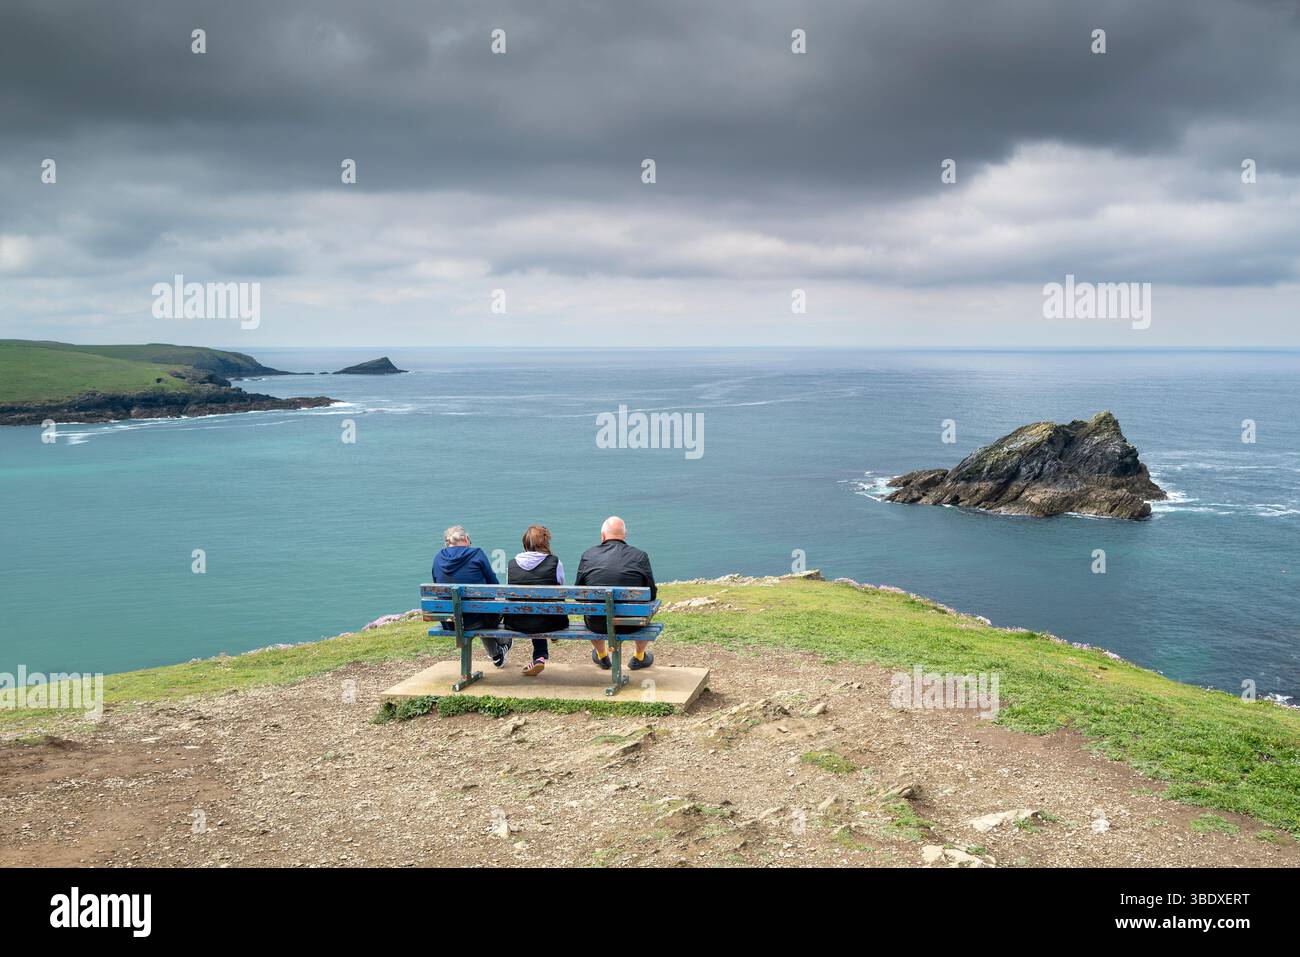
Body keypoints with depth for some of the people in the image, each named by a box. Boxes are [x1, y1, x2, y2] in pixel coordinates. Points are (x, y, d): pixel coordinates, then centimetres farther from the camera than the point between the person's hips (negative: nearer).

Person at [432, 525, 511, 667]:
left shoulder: (438, 559, 3)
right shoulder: (476, 554, -8)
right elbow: (495, 585, -2)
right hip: (476, 620, -5)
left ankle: (496, 656, 53)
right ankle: (504, 643, 54)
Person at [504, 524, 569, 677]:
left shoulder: (511, 564, 0)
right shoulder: (555, 563, -7)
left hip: (516, 624, 3)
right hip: (546, 624, -2)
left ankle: (539, 658, 28)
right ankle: (540, 657, 42)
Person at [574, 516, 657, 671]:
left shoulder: (588, 555, -3)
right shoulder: (640, 556, -5)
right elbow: (651, 595, 0)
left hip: (596, 625, 1)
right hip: (631, 624, -1)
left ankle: (601, 656, 53)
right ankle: (640, 657, 44)